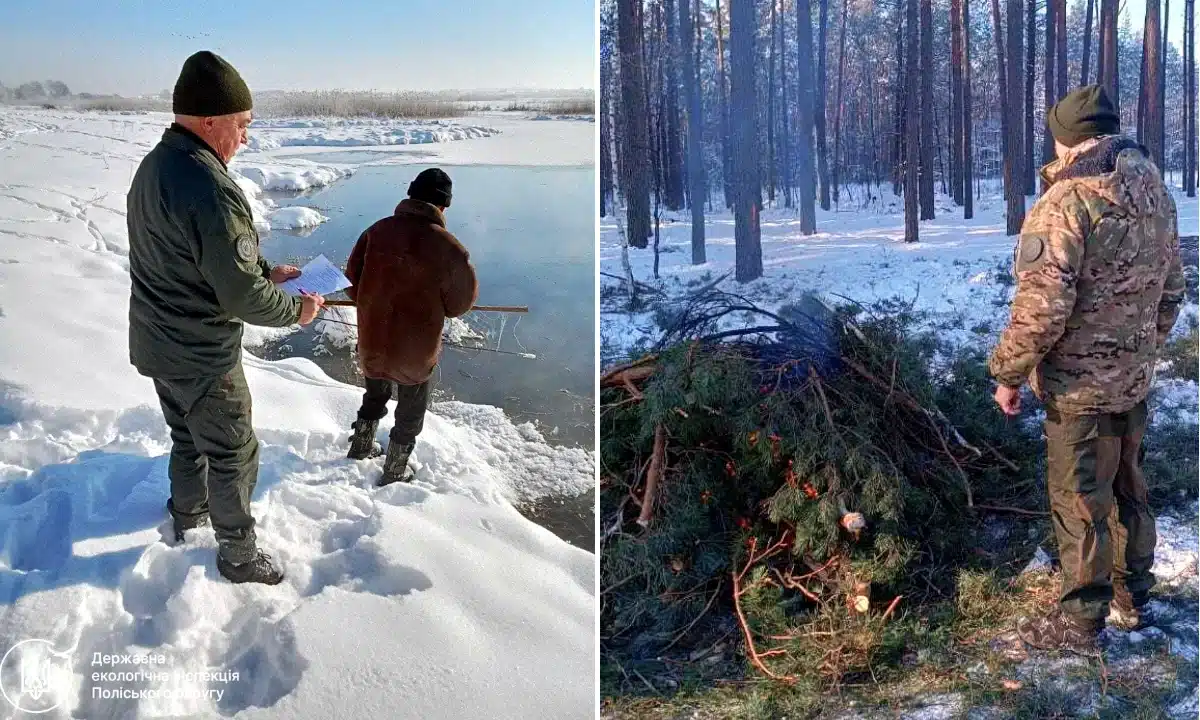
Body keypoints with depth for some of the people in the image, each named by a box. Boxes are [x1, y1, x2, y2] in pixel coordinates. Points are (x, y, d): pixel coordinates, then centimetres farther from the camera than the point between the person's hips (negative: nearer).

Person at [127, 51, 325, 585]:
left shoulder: (154, 165, 1)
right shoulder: (212, 190, -30)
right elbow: (241, 297, -27)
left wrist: (265, 271, 8)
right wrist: (295, 311, -10)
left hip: (156, 344, 9)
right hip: (202, 359, -9)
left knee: (188, 435, 29)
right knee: (233, 455, 9)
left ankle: (187, 513, 49)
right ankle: (238, 555, 25)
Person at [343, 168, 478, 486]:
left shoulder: (377, 231, -9)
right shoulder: (448, 247, -20)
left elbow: (352, 283, -3)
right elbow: (460, 302, -9)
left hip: (372, 342, 4)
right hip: (416, 350, -4)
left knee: (375, 396, 31)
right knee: (410, 413, 21)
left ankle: (361, 447, 51)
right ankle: (394, 474, 34)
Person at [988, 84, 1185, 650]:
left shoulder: (1067, 201, -20)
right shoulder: (1155, 190, 7)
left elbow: (1043, 305, -24)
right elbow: (1171, 288, 15)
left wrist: (1008, 372, -14)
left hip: (1079, 383, -8)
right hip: (1136, 377, 8)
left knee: (1079, 502, 3)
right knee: (1127, 490, 20)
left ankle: (1080, 621, 14)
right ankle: (1132, 599, 35)